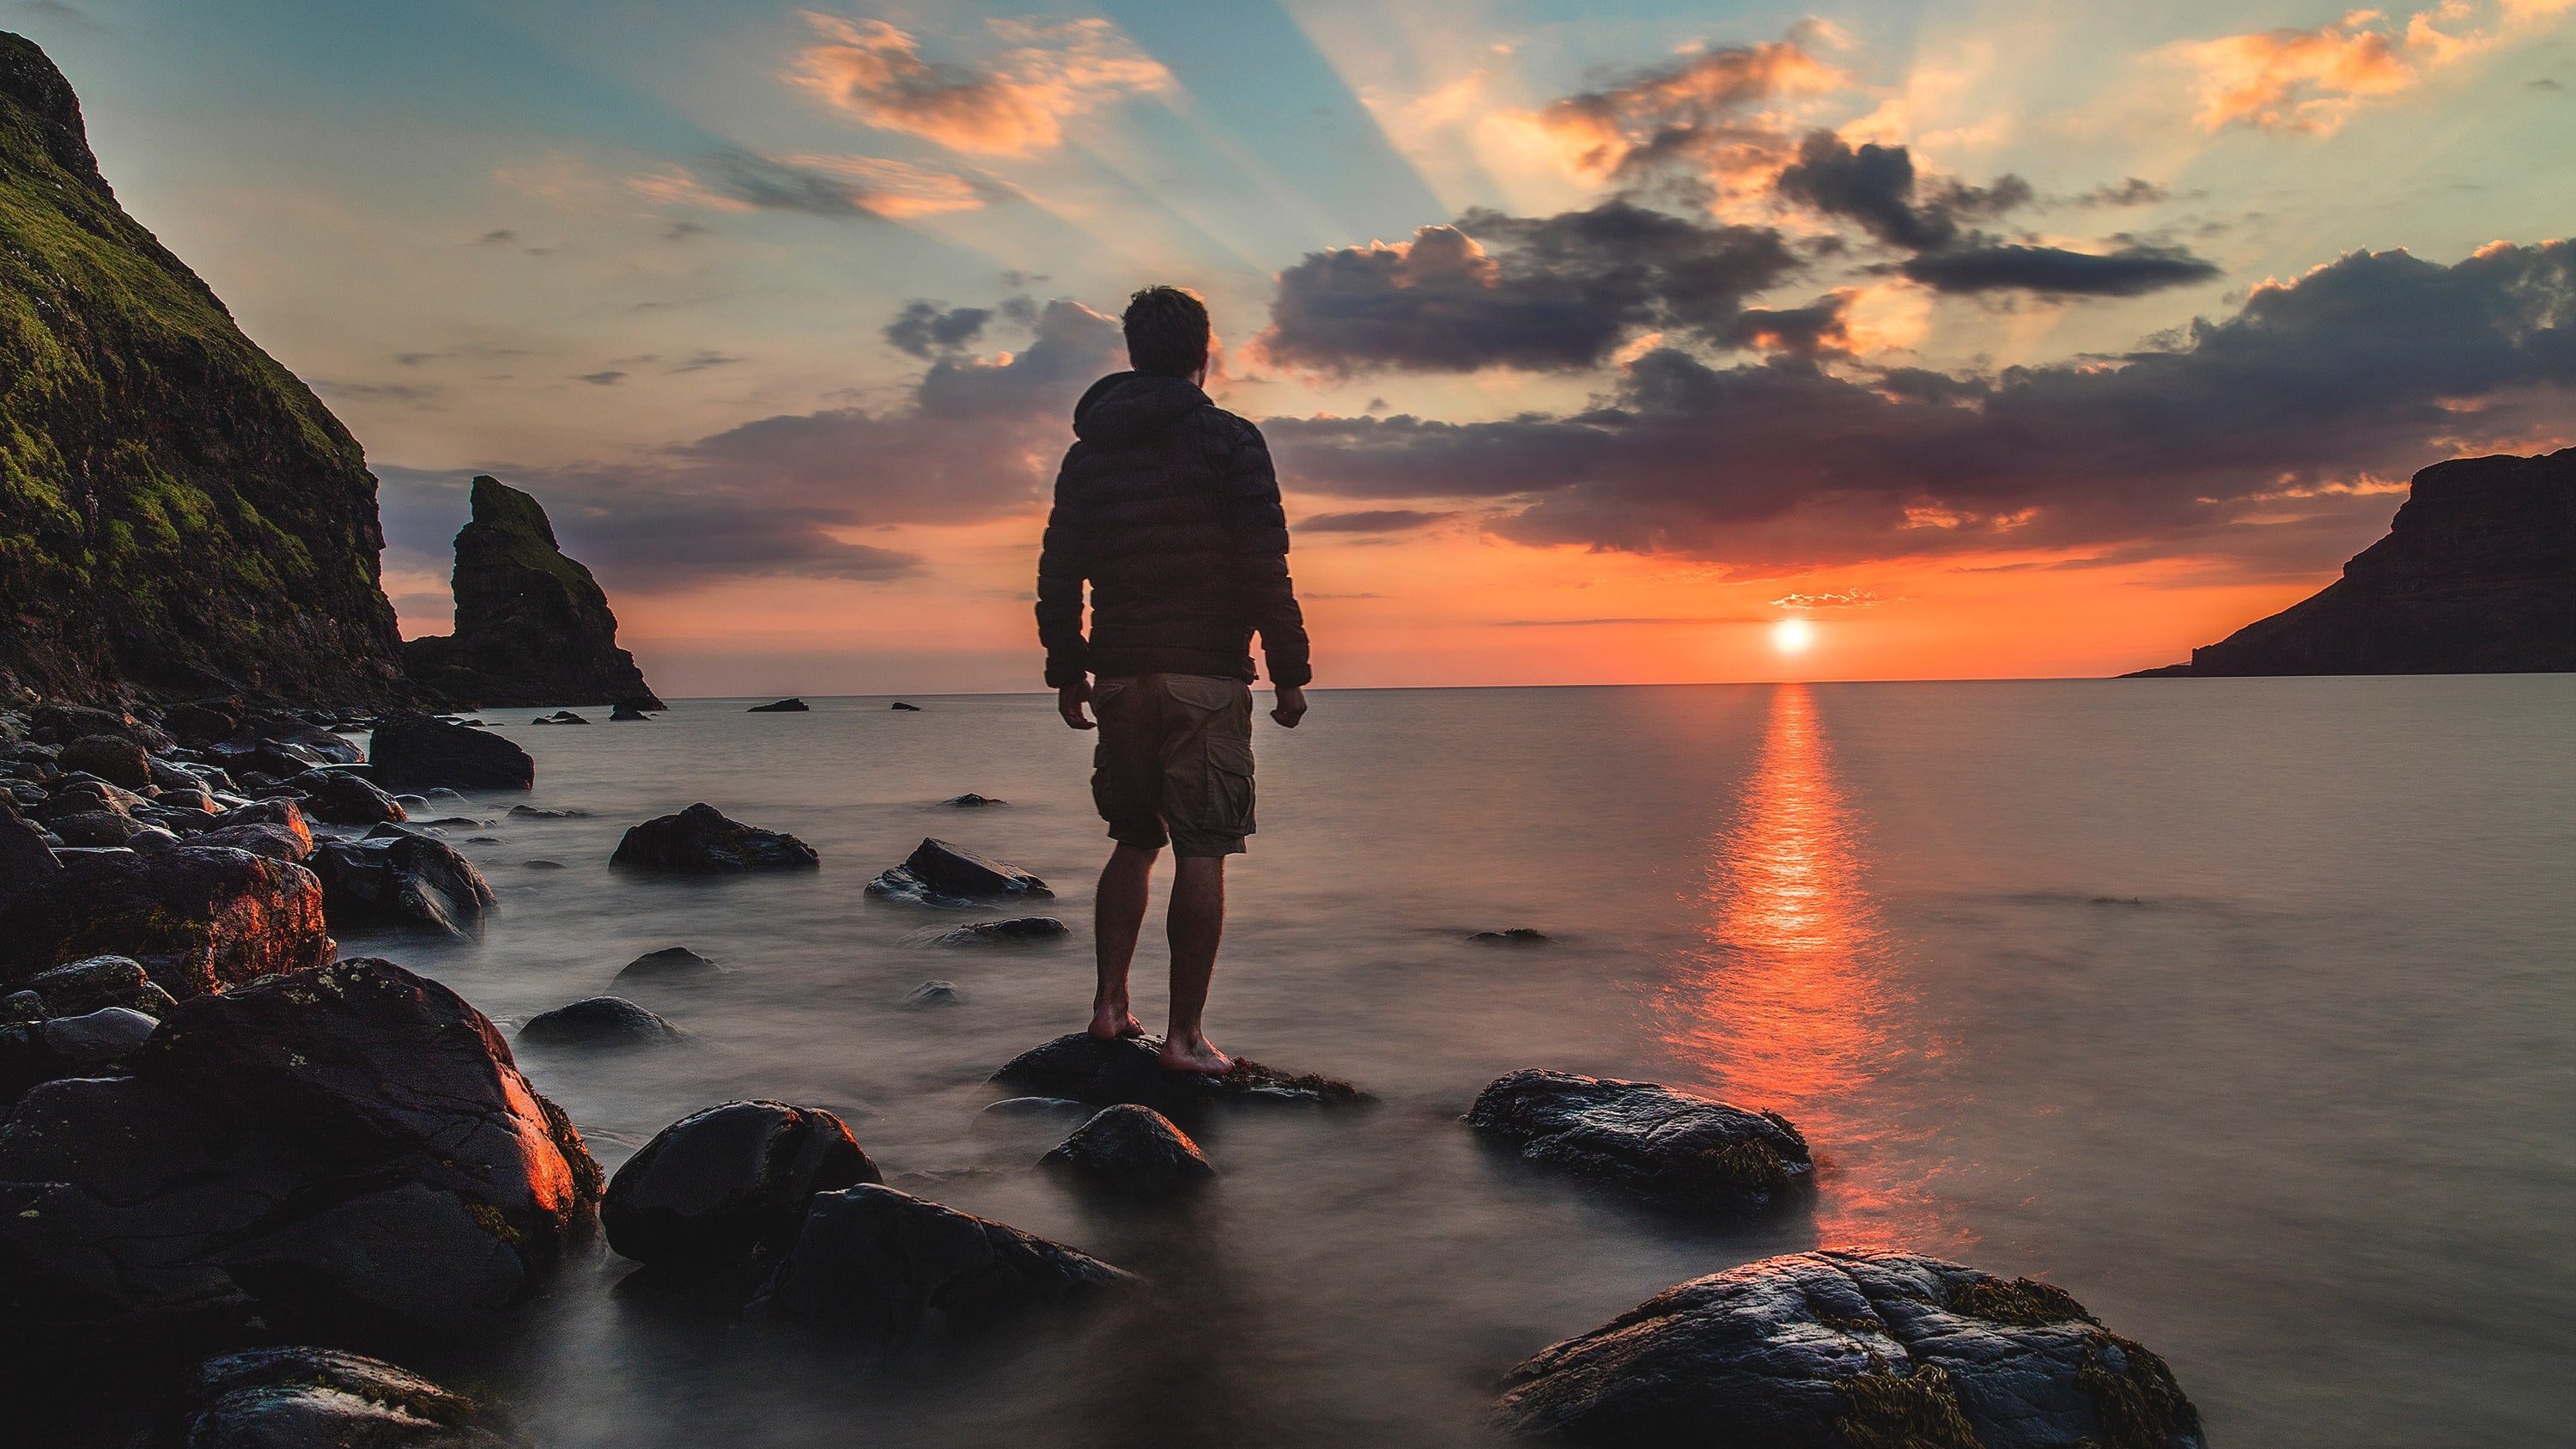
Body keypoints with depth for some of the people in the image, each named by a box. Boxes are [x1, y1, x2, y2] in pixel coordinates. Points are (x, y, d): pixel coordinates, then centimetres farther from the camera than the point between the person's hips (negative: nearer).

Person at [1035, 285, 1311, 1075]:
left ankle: (1110, 1005, 16)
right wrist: (1290, 670, -4)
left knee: (1134, 841, 18)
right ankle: (1185, 1034, -1)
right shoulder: (1229, 440, -3)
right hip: (1205, 676, -5)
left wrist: (1066, 671, 19)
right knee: (1201, 853, -2)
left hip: (1119, 675, 5)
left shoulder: (1089, 449, 11)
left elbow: (1057, 572, 11)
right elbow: (1266, 566, -9)